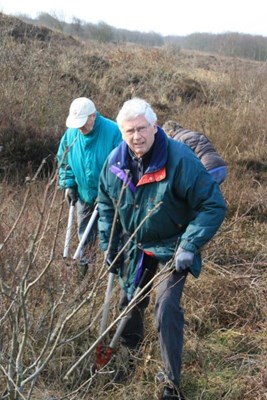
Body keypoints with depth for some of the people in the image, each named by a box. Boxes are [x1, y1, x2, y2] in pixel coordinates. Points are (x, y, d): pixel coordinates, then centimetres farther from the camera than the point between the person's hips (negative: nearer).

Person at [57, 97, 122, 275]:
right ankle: (84, 272, 30)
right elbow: (63, 161, 10)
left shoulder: (113, 131, -21)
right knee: (85, 236, 16)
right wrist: (68, 184, -2)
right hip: (84, 196, 5)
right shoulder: (71, 134, -5)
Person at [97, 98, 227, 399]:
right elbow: (105, 204, 7)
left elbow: (213, 205, -23)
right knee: (130, 301, 20)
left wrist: (190, 246, -28)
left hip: (171, 248, -5)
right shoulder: (115, 161, -11)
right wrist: (108, 246, 3)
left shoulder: (180, 159, -28)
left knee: (167, 307, -16)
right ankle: (128, 350, 51)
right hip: (134, 248, 5)